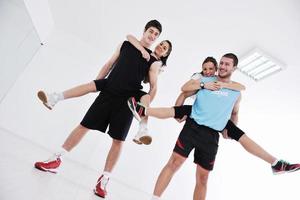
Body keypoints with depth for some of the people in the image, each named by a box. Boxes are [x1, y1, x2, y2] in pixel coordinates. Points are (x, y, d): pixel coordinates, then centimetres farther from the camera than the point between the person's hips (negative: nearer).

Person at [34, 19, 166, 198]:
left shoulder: (154, 61, 5)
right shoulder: (125, 45, 12)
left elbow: (153, 87, 3)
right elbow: (109, 65, 15)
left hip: (128, 101, -1)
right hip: (108, 93, 2)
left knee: (118, 140, -3)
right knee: (84, 125, 2)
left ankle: (104, 179, 10)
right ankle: (57, 160, 16)